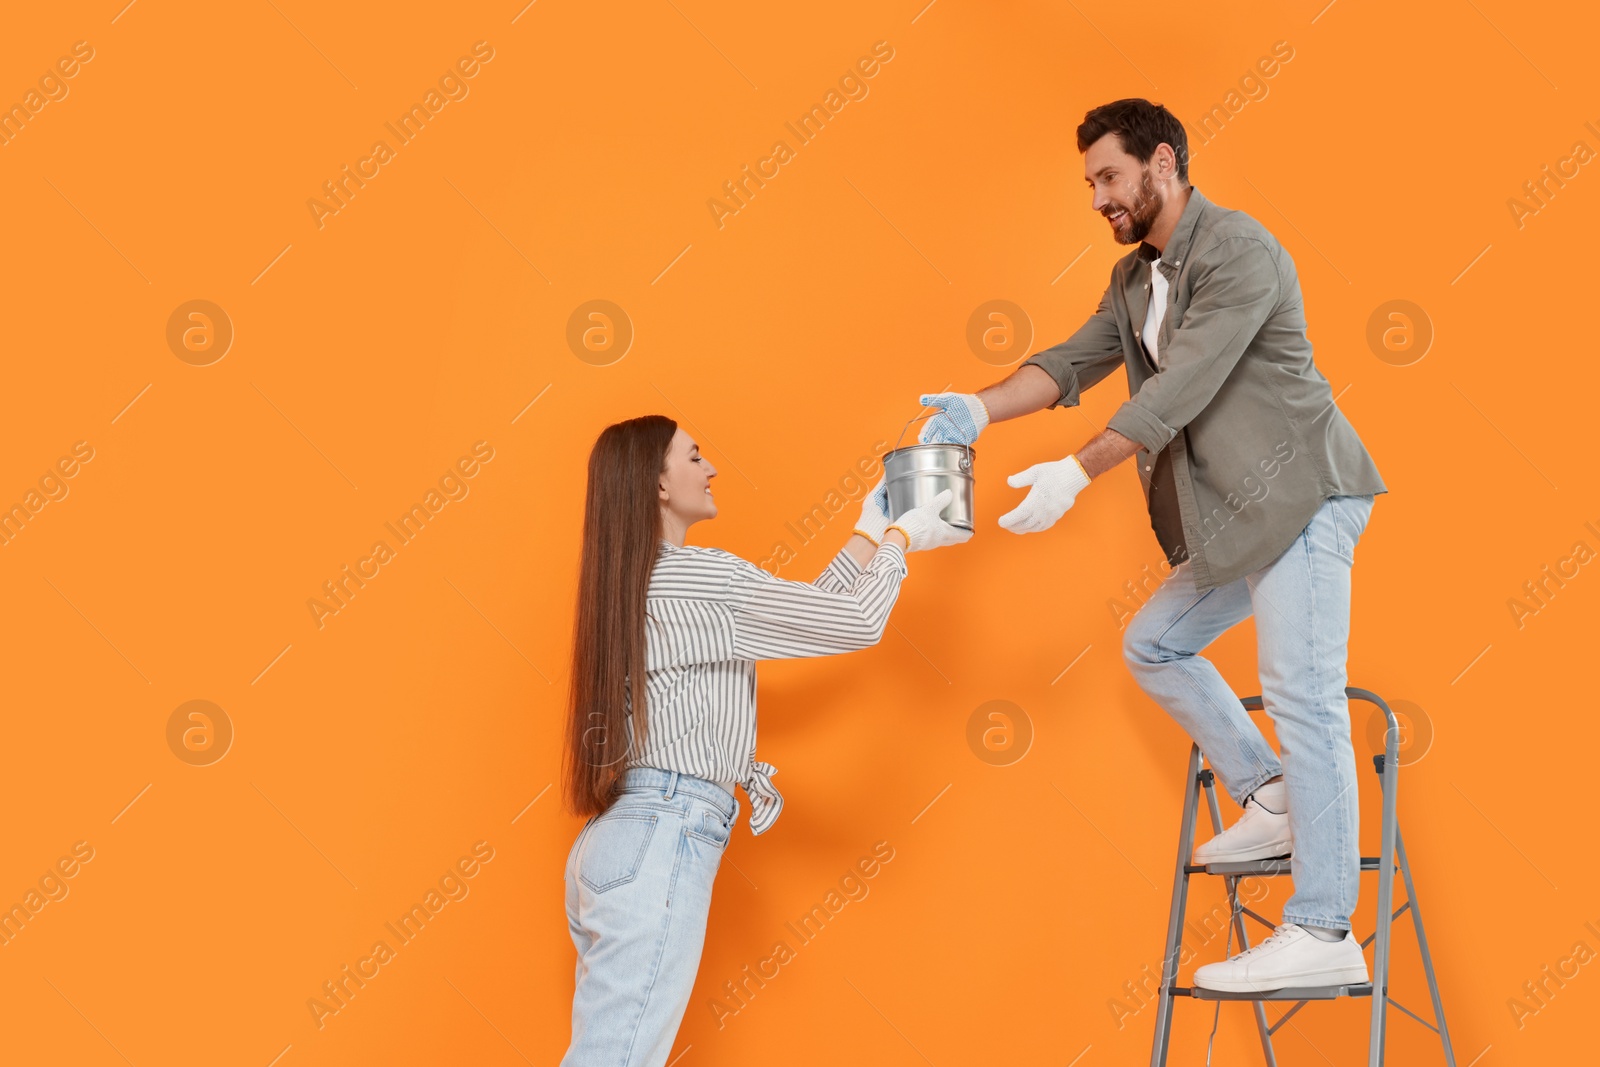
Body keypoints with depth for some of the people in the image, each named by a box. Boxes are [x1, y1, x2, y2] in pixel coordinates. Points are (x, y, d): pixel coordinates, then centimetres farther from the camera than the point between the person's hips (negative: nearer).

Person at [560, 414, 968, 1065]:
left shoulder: (632, 583, 18)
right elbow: (856, 623, -9)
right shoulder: (700, 576, -11)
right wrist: (899, 540, 6)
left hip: (616, 839, 10)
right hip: (665, 839, -10)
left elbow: (797, 620, 22)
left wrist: (868, 536, 23)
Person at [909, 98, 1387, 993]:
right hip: (1239, 514, 10)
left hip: (1301, 495, -10)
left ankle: (1324, 933, -12)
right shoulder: (1136, 279, 16)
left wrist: (1077, 473, -26)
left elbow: (1183, 387, -22)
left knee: (1303, 694, -13)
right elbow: (1075, 361, 8)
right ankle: (1271, 800, 20)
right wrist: (981, 409, -9)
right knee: (1153, 645, 15)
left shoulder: (1237, 251, -14)